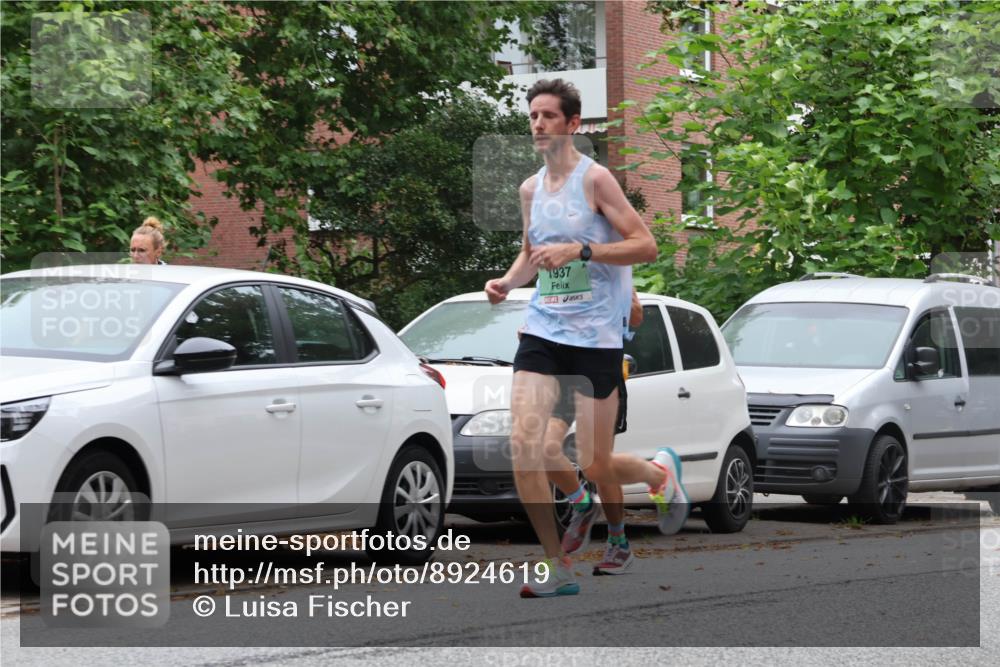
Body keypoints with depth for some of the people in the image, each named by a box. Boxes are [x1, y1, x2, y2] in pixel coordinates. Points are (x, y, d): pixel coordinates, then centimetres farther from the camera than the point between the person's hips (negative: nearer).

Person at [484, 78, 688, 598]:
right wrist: (508, 280, 5)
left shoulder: (594, 179, -8)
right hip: (543, 329, 5)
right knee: (524, 443, -13)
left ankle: (661, 471, 35)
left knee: (596, 465, -1)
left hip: (597, 334, -5)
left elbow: (646, 246, -13)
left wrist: (579, 250, -23)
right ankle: (558, 570, -3)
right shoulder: (530, 189, 11)